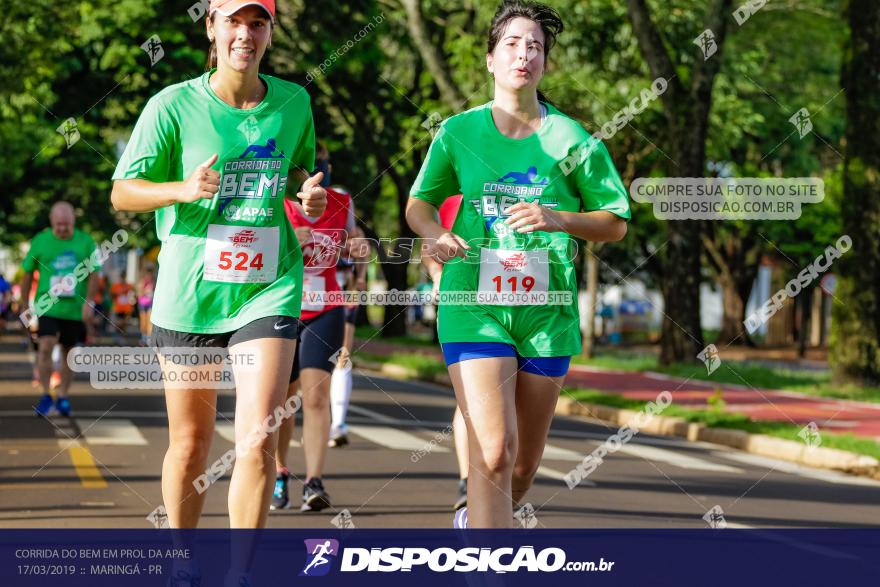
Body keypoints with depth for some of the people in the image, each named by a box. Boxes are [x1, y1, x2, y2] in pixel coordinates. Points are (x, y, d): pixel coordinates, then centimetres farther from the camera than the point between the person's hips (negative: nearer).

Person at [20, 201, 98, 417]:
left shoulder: (85, 242, 3)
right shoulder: (40, 241, 2)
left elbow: (93, 274, 5)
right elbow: (28, 274, 9)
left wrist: (88, 302, -7)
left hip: (74, 308, 1)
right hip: (47, 306, -1)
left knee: (68, 352, 9)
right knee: (45, 347, -16)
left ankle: (63, 396, 22)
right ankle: (46, 395, -5)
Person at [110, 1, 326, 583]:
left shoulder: (293, 101, 4)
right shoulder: (174, 105, -4)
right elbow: (123, 192, -2)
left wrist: (310, 193, -1)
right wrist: (184, 189, -20)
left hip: (268, 289, 1)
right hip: (189, 294, -1)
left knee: (258, 439, -14)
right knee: (191, 442, 10)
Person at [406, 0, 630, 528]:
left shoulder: (572, 139, 3)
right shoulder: (458, 132, 4)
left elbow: (616, 223, 6)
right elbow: (419, 203, 16)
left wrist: (558, 218, -13)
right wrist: (435, 232, -7)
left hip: (546, 311, 2)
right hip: (475, 304, -2)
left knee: (525, 462, 12)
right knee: (493, 451, -18)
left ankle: (475, 517, 42)